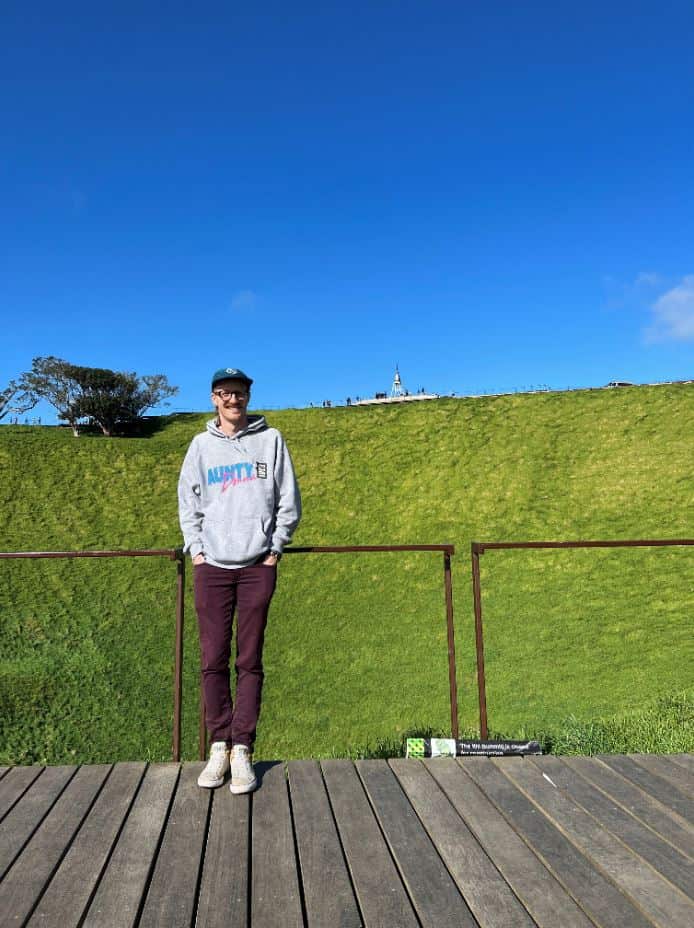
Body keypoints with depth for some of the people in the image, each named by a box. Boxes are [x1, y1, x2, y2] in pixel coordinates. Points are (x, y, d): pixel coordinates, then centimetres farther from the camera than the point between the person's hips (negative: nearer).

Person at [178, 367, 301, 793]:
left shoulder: (271, 440, 7)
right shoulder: (202, 445, 11)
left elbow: (289, 499, 6)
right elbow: (188, 501, 12)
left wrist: (276, 547, 0)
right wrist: (195, 549, 1)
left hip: (258, 566, -1)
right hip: (212, 566, 2)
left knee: (250, 661, 2)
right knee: (214, 660, 3)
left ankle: (242, 750, 10)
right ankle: (220, 745, 15)